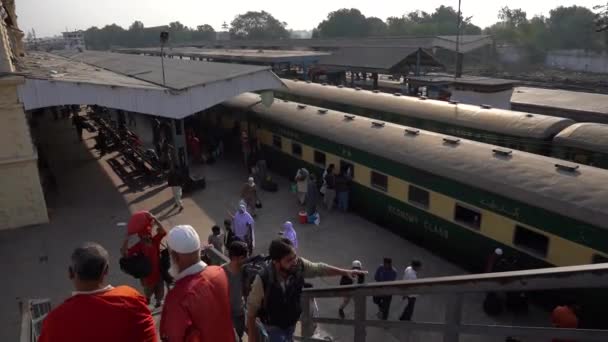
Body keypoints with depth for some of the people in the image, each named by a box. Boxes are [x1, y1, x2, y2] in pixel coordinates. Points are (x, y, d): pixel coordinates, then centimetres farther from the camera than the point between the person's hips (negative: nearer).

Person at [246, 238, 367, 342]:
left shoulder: (299, 265, -27)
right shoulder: (263, 280, -38)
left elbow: (319, 268, -7)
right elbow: (251, 310, -23)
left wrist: (345, 272, -7)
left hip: (292, 321, 4)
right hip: (274, 325, -4)